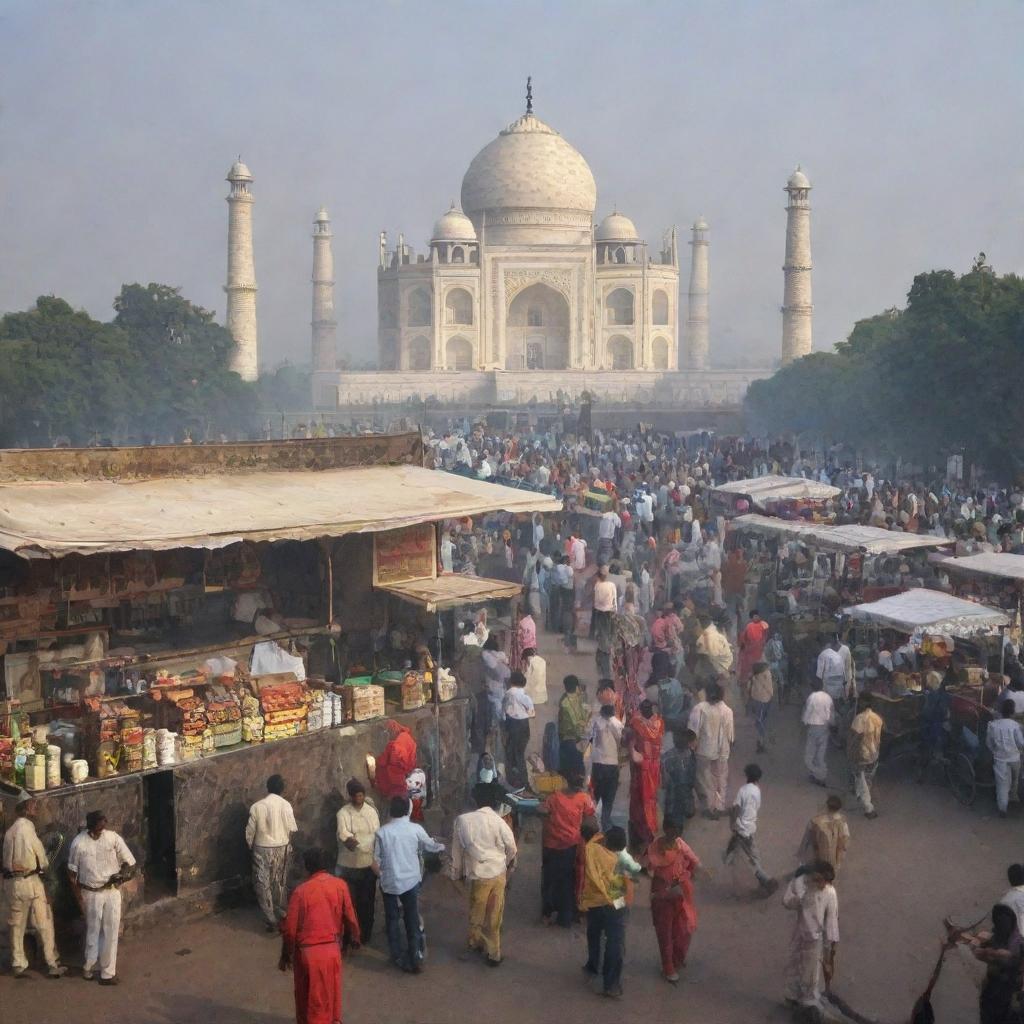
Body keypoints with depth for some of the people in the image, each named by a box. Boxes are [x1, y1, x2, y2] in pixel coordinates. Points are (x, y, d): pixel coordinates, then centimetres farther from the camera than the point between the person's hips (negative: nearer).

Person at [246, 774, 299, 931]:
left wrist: (250, 848, 11)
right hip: (282, 849, 3)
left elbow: (250, 832, -7)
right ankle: (282, 915, 28)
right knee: (279, 883, 19)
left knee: (263, 886, 6)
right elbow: (291, 830, -1)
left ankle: (271, 921, 5)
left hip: (262, 850, -3)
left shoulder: (257, 807, -13)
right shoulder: (286, 805, -7)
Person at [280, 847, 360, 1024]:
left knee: (308, 996, 14)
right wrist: (354, 938, 18)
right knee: (331, 992, 22)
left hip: (307, 952, -3)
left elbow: (290, 927, -11)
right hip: (332, 949, 3)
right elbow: (350, 918, 0)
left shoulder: (301, 891, -16)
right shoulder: (340, 885, -8)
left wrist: (285, 955, 1)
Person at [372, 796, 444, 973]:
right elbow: (431, 846, 11)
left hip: (390, 883, -1)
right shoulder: (416, 829, -8)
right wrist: (442, 847, 33)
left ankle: (398, 957, 22)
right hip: (411, 881, 1)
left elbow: (376, 863, -5)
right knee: (413, 920, 12)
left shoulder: (382, 832, -10)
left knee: (392, 920, 14)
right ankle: (415, 958, 12)